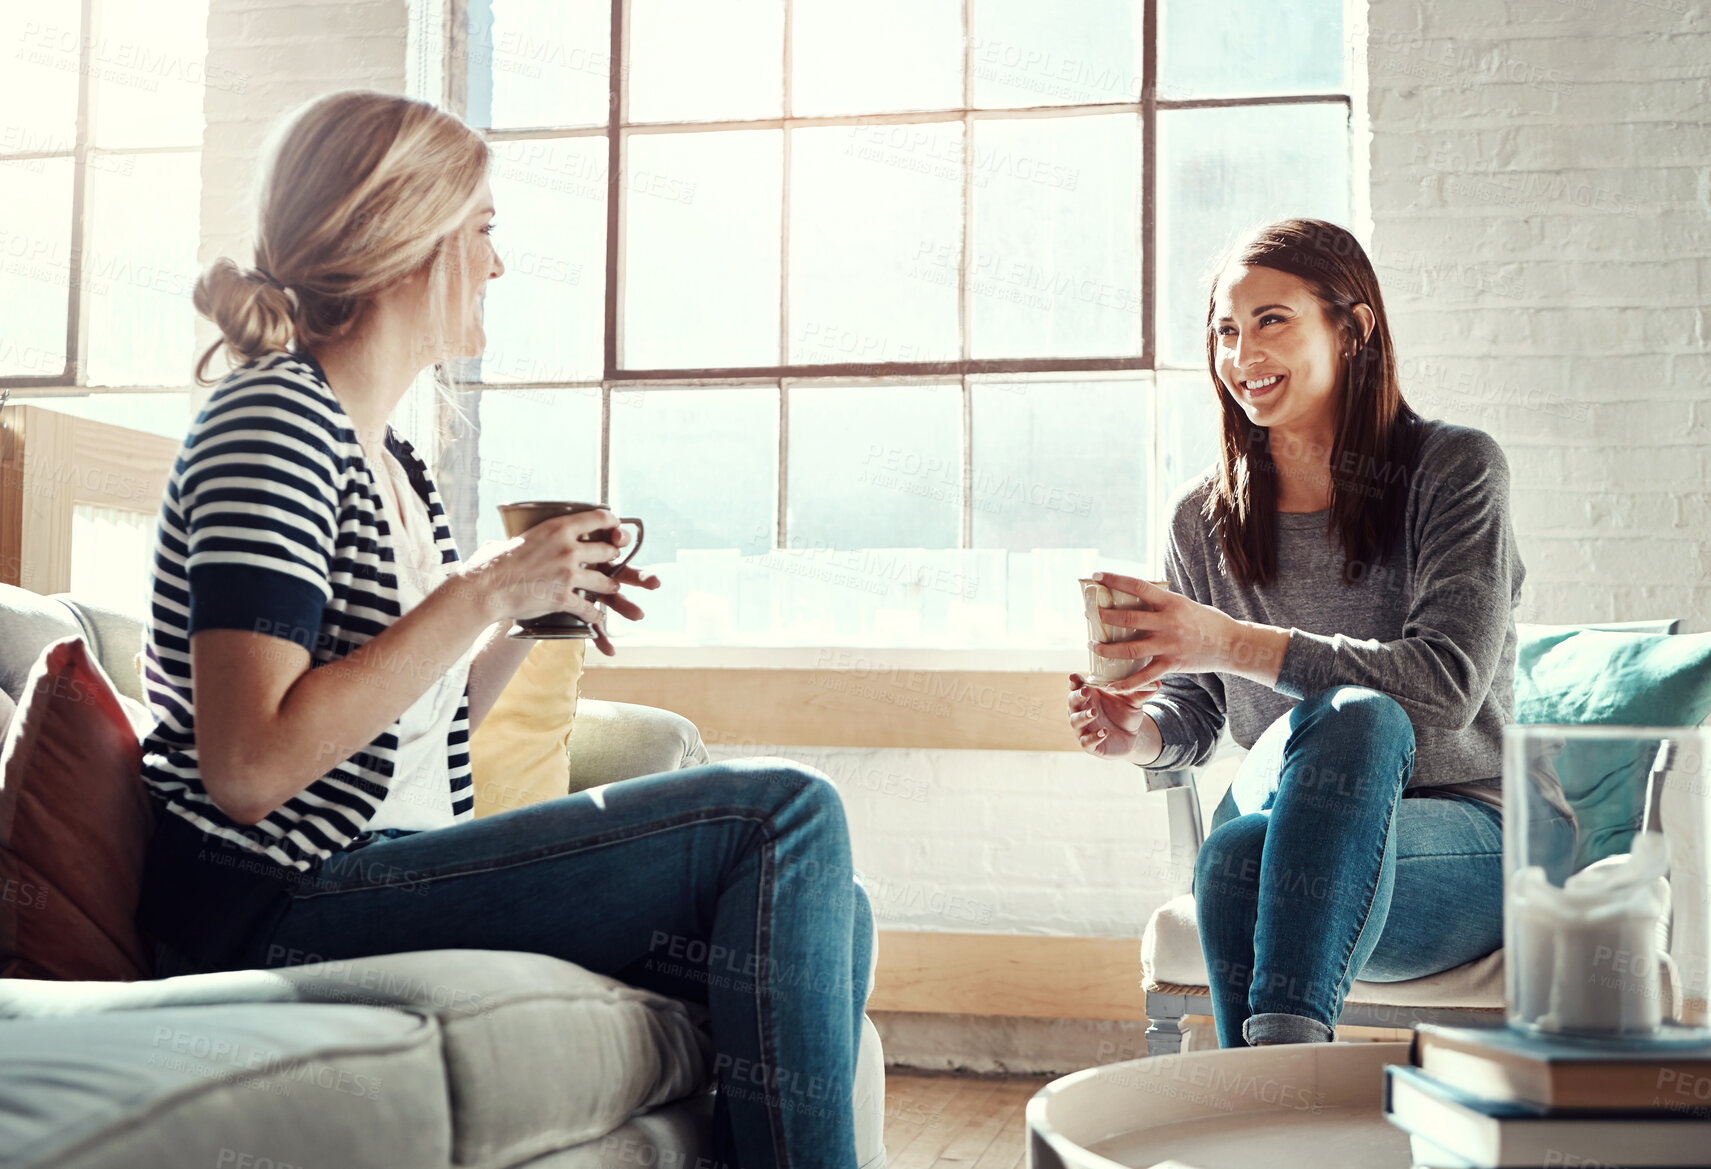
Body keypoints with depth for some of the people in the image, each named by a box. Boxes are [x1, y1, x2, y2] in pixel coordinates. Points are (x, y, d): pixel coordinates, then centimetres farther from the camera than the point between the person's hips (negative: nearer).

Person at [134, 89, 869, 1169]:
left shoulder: (393, 463, 17)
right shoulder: (275, 421, -12)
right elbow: (249, 770, -22)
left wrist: (530, 613, 2)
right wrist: (483, 591, -19)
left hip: (395, 875, 9)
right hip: (283, 909, -9)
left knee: (826, 917, 0)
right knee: (785, 814, -18)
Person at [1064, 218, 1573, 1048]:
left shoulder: (1454, 469, -4)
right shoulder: (1204, 520, 7)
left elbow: (1448, 682, -18)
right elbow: (1196, 716, 16)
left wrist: (1231, 642, -27)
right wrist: (1139, 732, -10)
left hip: (1473, 834, -2)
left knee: (1355, 720, -37)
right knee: (1236, 855, -36)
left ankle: (1283, 1042, -44)